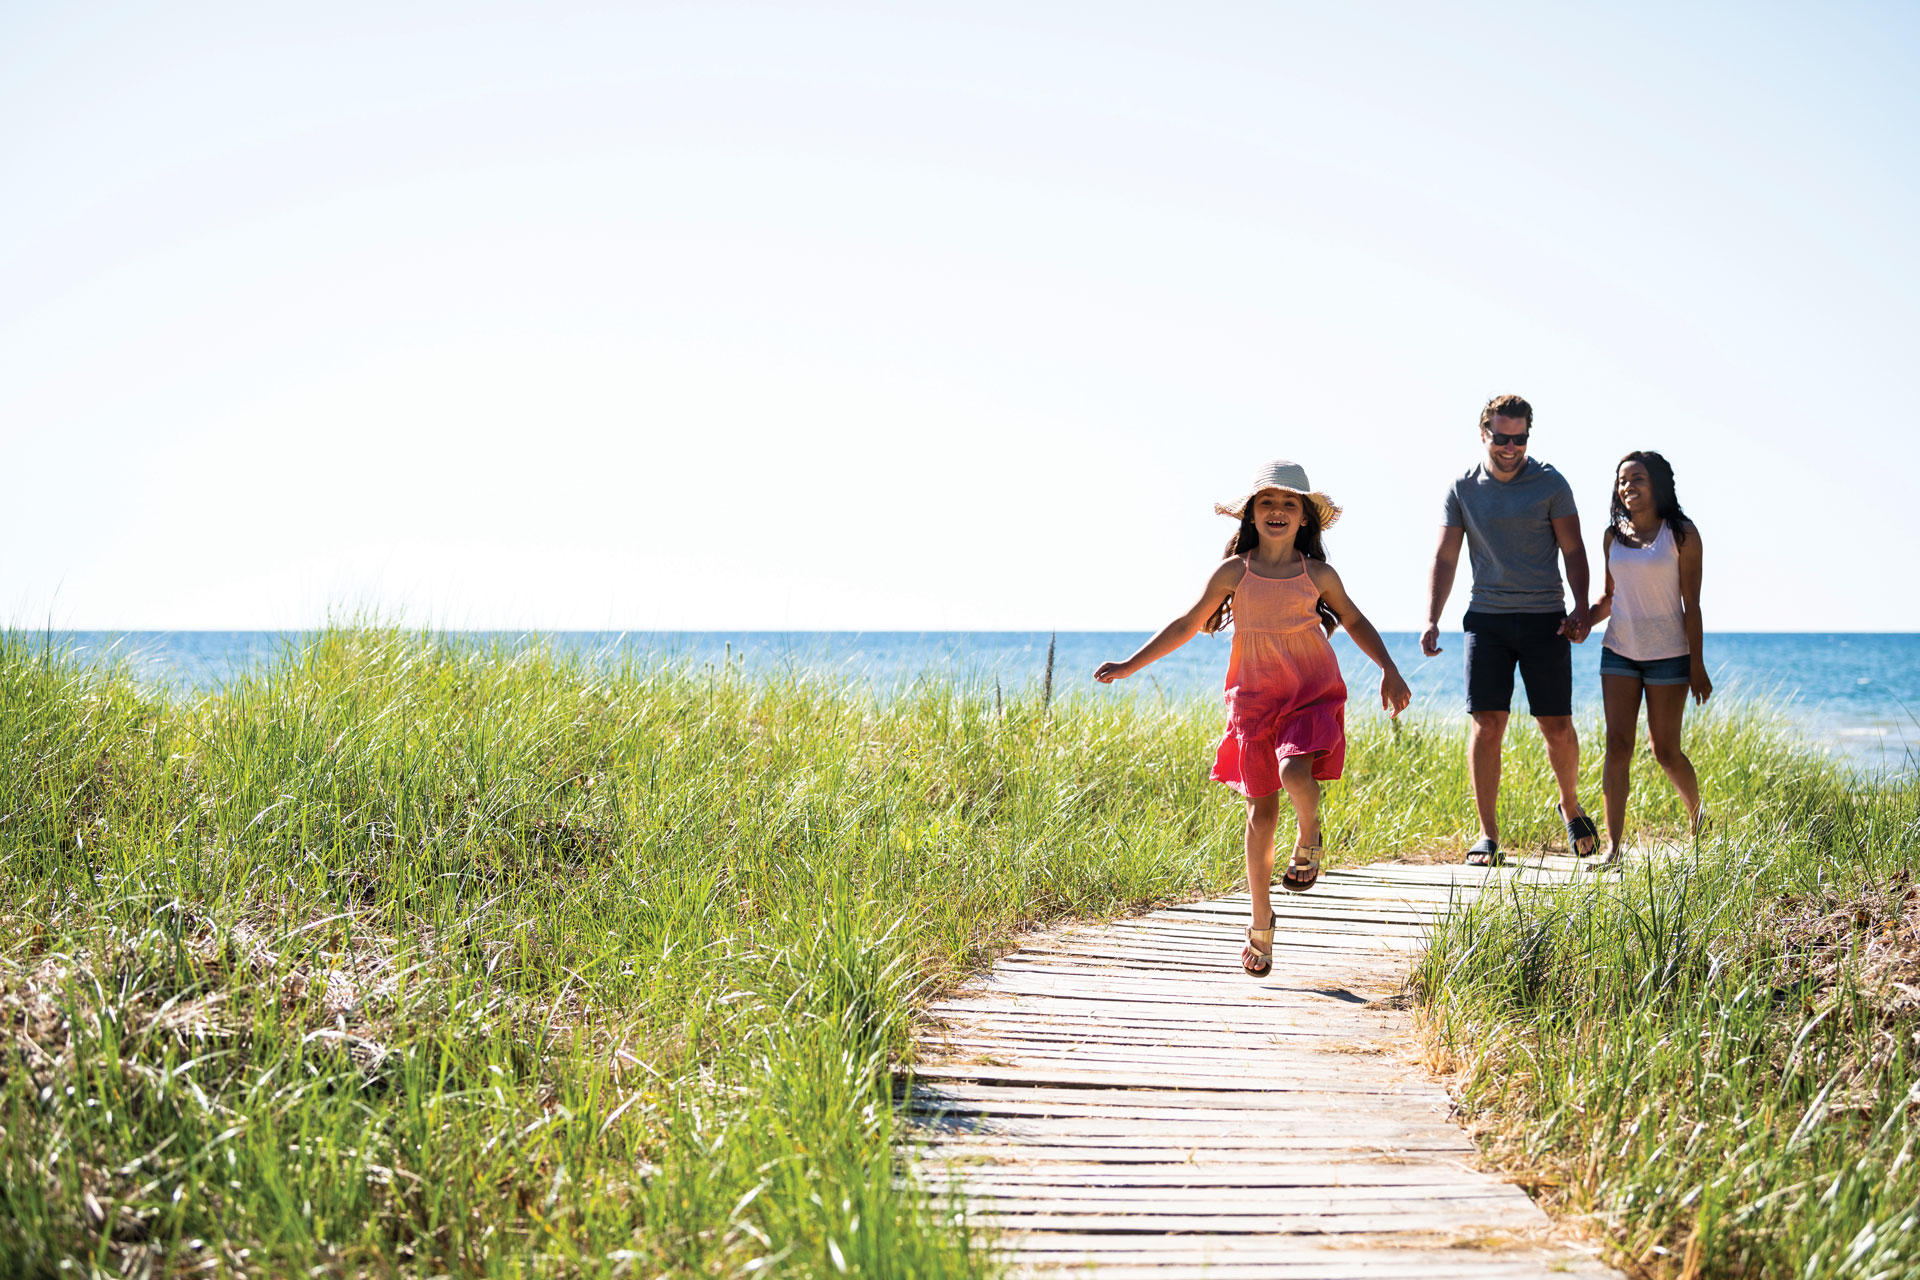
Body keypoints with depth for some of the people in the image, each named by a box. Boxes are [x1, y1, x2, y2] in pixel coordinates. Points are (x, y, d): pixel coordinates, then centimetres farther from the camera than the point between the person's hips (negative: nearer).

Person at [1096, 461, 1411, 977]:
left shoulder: (1317, 575, 0)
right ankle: (1261, 923, 13)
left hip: (1312, 695, -1)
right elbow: (1186, 625, 6)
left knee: (1294, 771, -29)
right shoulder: (1234, 573, -1)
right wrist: (1128, 666, 3)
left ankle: (1309, 842, 5)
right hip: (1255, 698, 1)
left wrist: (1390, 671, 8)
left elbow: (1355, 621, 16)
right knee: (1261, 809, 1)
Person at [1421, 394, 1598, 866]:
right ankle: (1487, 836, -2)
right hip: (1487, 617, 1)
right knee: (1486, 725, -8)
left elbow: (1573, 550, 3)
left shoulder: (1551, 484, 1)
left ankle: (1571, 807, 28)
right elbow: (1445, 558, 8)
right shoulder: (1463, 489, 5)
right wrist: (1432, 620, -1)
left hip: (1544, 619, -1)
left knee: (1557, 726, 0)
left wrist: (1581, 609, -11)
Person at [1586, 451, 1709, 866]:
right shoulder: (1613, 536, 7)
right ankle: (1612, 844, -6)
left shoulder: (1681, 535, -5)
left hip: (1668, 656, -3)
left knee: (1665, 750, 3)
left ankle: (1696, 812, 32)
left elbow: (1691, 605, -5)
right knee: (1618, 746, -5)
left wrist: (1697, 667, -7)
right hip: (1619, 652, 3)